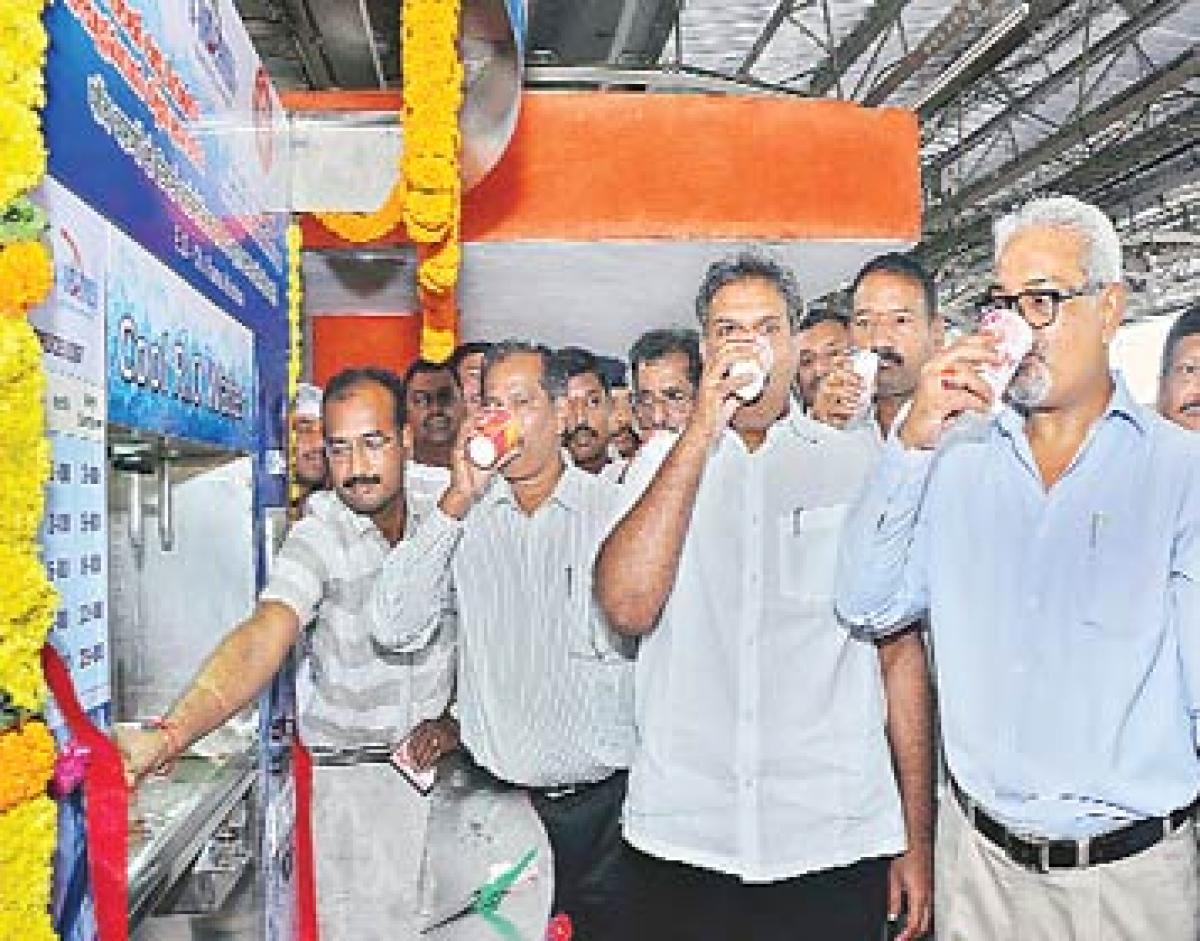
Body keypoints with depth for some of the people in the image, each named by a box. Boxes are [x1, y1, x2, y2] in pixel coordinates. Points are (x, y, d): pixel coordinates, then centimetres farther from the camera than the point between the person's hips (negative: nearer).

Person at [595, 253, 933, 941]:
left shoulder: (859, 464, 3)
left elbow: (901, 649, 4)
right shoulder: (660, 469, 4)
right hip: (683, 835, 1)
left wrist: (918, 838, 2)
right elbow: (629, 608, -14)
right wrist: (701, 435, -14)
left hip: (837, 838, 0)